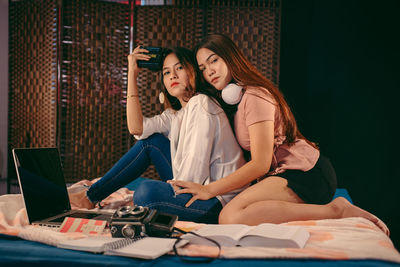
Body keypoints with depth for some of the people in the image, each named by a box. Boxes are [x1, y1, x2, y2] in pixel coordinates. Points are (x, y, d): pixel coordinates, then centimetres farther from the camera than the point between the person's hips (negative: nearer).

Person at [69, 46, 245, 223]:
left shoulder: (201, 103, -11)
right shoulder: (175, 115, 14)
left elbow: (196, 161, -19)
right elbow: (136, 128, -2)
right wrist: (132, 74, 3)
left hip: (218, 202, -8)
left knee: (148, 190, -30)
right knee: (150, 140, 6)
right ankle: (91, 196, 11)